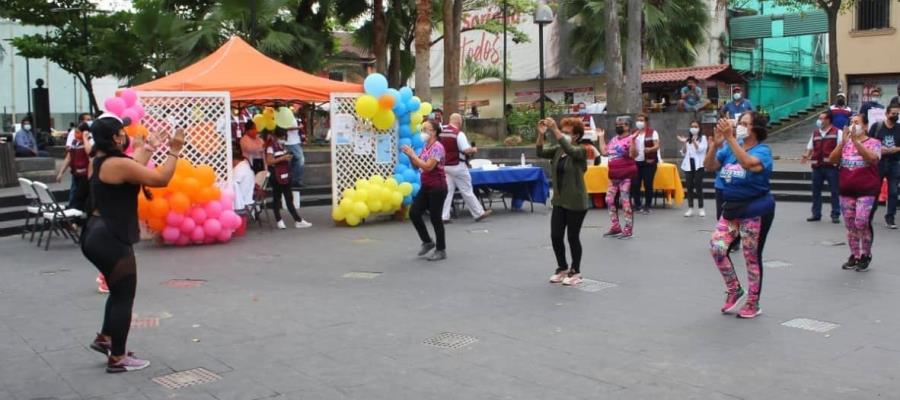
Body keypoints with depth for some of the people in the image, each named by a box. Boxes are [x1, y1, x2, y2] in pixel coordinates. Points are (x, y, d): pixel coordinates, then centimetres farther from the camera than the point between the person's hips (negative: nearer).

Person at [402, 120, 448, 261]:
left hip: (437, 187, -9)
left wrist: (412, 154, -19)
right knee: (414, 213, 4)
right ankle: (427, 242, 19)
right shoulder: (425, 147, 11)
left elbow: (428, 166, -24)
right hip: (426, 187, 9)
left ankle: (441, 250, 11)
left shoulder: (437, 147, -15)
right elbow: (416, 166, 15)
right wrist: (410, 156, -3)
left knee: (435, 218, -2)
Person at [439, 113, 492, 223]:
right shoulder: (459, 133, -15)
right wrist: (474, 149, 0)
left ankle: (444, 216, 3)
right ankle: (479, 213, 13)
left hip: (445, 165, 6)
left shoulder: (441, 132, 4)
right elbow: (466, 150, -19)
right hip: (457, 166, -5)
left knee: (447, 191, 7)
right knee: (467, 191, 3)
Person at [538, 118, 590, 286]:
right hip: (559, 201, 6)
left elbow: (569, 149, -32)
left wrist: (555, 130, -36)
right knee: (555, 236, 6)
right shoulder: (558, 150, 7)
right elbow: (540, 153, -5)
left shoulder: (580, 151, -11)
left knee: (573, 237, 2)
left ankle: (575, 272, 18)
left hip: (576, 203, -6)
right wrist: (541, 134, -19)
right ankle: (562, 268, 25)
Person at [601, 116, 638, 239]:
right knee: (609, 199, 9)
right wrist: (601, 137, 21)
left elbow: (633, 155, -22)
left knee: (625, 201, -7)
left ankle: (628, 229, 0)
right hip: (614, 175, 9)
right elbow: (604, 152, 19)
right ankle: (616, 227, 18)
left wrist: (633, 140, -30)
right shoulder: (614, 139, 15)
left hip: (626, 174, -9)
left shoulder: (630, 139, -10)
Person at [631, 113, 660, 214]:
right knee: (635, 184, 0)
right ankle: (637, 204, 13)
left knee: (648, 185, -1)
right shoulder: (633, 133, 12)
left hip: (649, 162, -4)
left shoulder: (652, 132, -2)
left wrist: (650, 149, -29)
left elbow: (657, 146, -11)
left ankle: (647, 206, 8)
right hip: (635, 162, 4)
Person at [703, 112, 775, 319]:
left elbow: (748, 163, -32)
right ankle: (734, 290, 14)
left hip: (755, 210, -5)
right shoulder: (729, 149, 6)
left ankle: (753, 304, 18)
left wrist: (730, 138, -36)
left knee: (752, 257, 2)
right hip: (731, 207, 5)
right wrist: (716, 143, -16)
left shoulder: (762, 151, -10)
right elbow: (709, 166, -2)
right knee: (717, 247, -7)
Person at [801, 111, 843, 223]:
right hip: (817, 166, 5)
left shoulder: (837, 132, -1)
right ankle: (816, 214, 17)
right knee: (816, 191, 8)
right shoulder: (815, 133, 14)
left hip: (831, 166, -5)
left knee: (834, 191, 1)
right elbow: (810, 147, 18)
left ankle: (835, 215, 8)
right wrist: (807, 155, -1)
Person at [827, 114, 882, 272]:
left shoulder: (873, 142, -2)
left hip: (867, 191, -4)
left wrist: (855, 141, -25)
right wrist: (843, 142, -15)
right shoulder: (846, 143, 9)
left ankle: (865, 256, 6)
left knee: (862, 223, -13)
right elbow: (832, 159, -3)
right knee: (850, 226, 9)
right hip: (847, 192, 5)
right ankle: (854, 256, 21)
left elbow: (872, 158, -22)